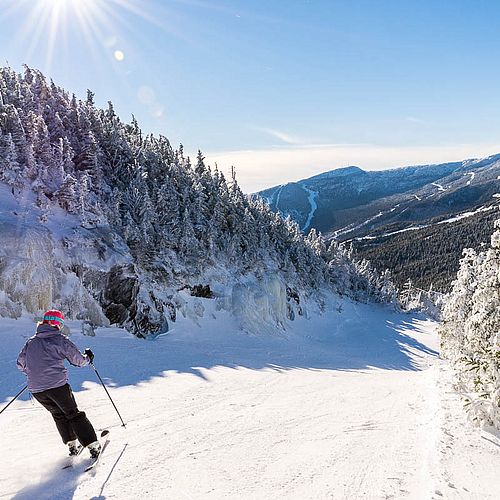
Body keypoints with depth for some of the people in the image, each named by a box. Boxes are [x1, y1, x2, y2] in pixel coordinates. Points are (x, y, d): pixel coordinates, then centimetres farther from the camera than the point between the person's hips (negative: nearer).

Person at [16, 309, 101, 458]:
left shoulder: (31, 342, 10)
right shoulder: (61, 339, -4)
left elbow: (20, 364, 18)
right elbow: (79, 360, 0)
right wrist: (88, 357, 21)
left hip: (36, 389, 4)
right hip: (57, 385, -4)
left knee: (58, 414, 23)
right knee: (74, 414, 8)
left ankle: (72, 444, 21)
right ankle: (93, 445, 5)